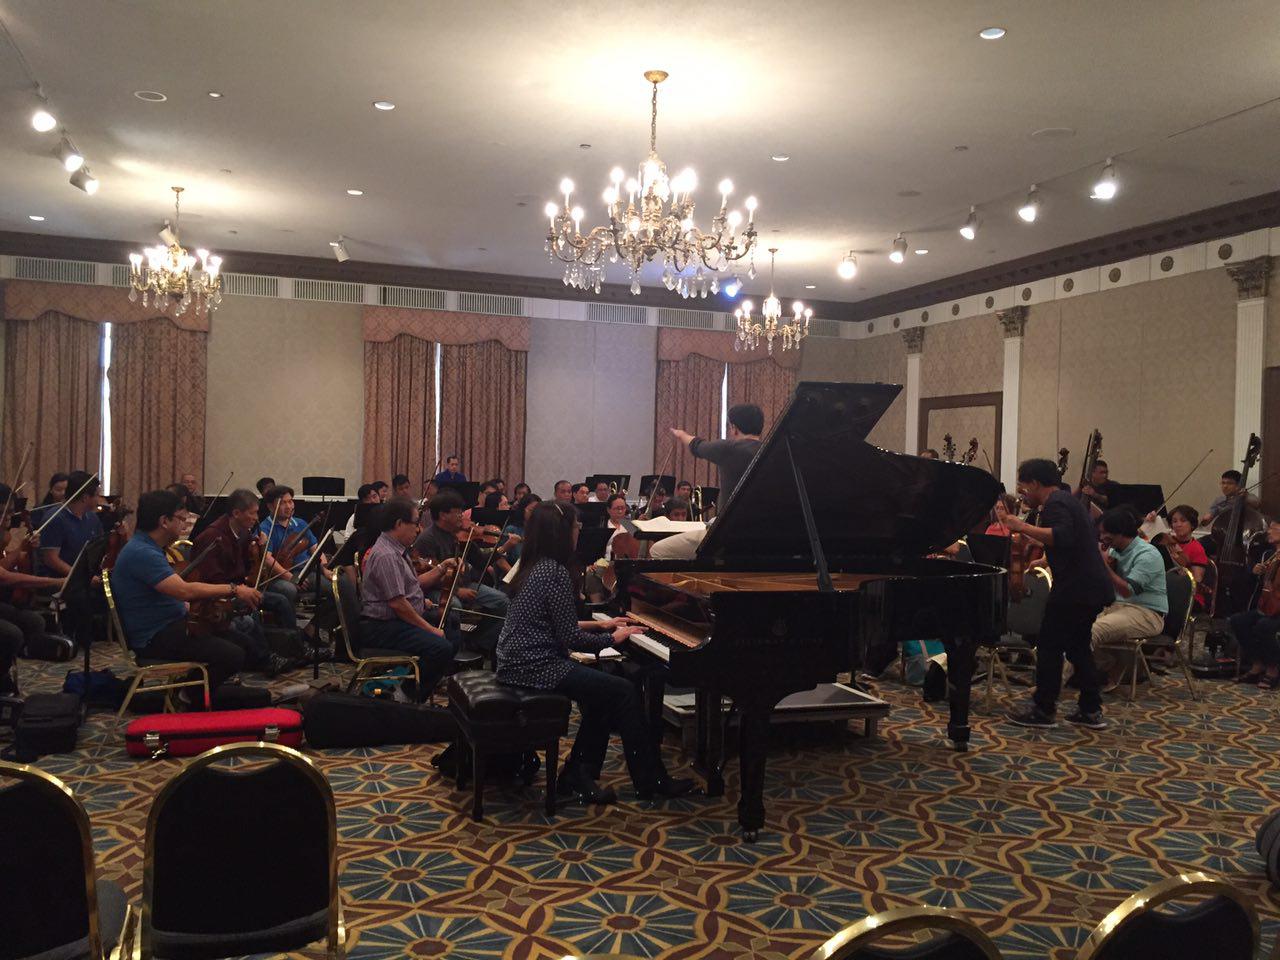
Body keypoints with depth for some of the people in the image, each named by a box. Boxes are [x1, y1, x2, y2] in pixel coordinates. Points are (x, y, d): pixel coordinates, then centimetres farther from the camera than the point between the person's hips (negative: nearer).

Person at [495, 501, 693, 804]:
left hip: (519, 662, 10)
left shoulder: (534, 567, 11)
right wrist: (613, 638, -4)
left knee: (603, 692, 16)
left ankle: (579, 775, 15)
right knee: (624, 691, -7)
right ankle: (651, 781, 1)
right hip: (535, 668, -10)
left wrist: (599, 624, 17)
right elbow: (571, 639, -18)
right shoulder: (555, 573, -18)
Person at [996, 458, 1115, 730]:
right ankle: (1091, 710, 19)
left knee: (1049, 646, -1)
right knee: (1078, 646, 17)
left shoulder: (1055, 504, -11)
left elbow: (1062, 536, -29)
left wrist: (1023, 527, -26)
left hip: (1075, 588, -10)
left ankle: (1043, 710, 4)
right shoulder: (1068, 500, 20)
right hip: (1093, 587, 10)